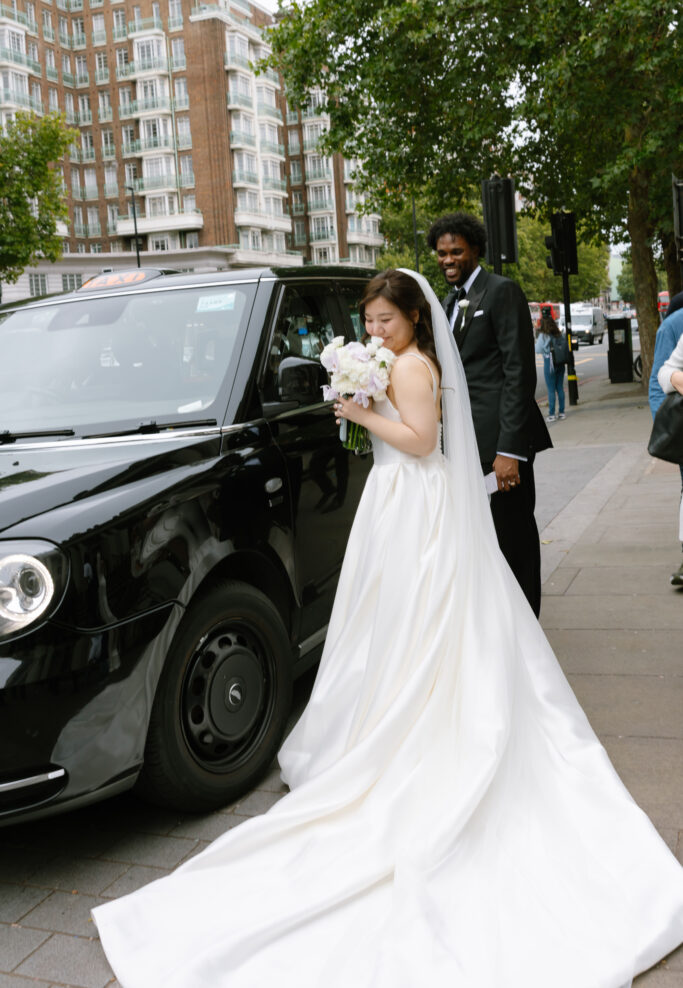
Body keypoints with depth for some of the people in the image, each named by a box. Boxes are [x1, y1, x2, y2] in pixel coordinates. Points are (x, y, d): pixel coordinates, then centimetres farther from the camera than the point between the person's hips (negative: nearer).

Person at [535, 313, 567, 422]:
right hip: (560, 363, 5)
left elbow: (538, 350, -8)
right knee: (560, 388, 12)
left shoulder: (543, 336, -12)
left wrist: (537, 340, 7)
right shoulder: (559, 334, 3)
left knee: (551, 390, -1)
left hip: (549, 363, -5)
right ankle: (561, 412, 17)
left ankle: (551, 414, 2)